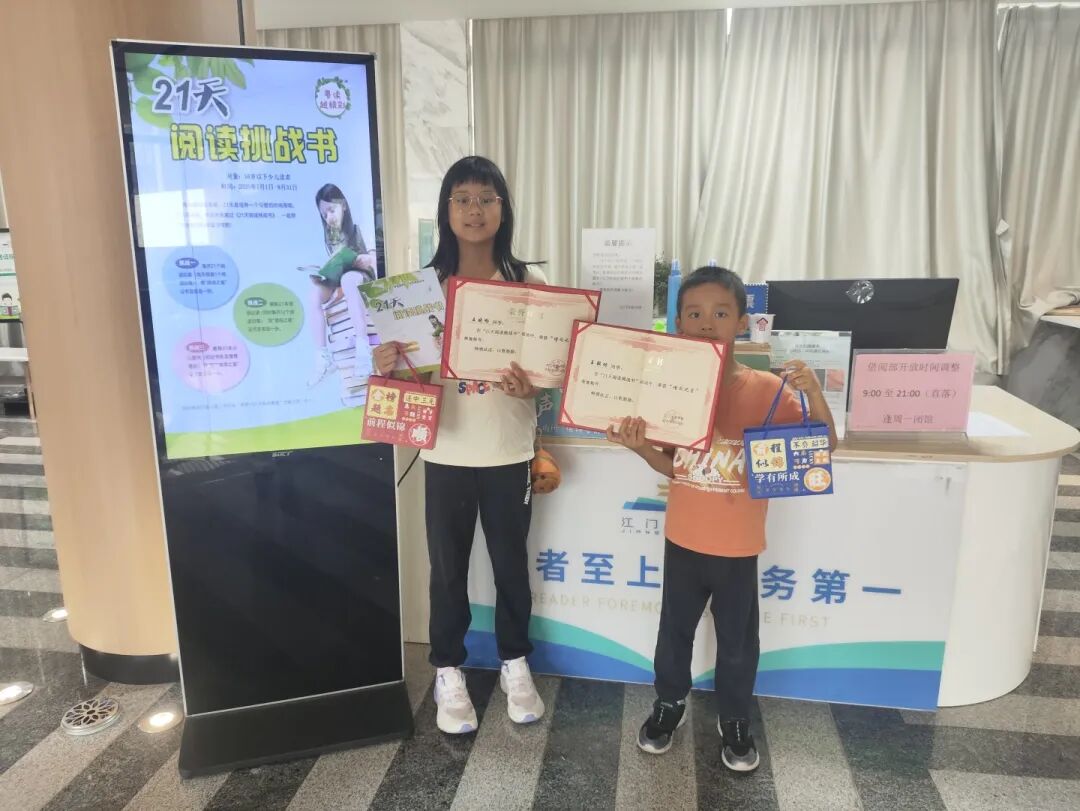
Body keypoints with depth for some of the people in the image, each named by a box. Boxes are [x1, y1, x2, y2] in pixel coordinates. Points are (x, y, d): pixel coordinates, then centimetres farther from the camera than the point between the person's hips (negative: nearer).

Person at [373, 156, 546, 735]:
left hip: (510, 451, 0)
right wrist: (388, 363, -19)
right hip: (447, 452, 0)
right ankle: (448, 673, 32)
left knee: (511, 562, 15)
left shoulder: (528, 283, -3)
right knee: (448, 568, 12)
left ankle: (515, 664, 37)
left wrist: (532, 385, -21)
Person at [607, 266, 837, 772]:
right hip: (683, 540, 2)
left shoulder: (766, 388, -13)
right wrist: (640, 446, -18)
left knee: (737, 639, 15)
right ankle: (669, 703, 43)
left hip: (738, 546, -2)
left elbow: (824, 449, -12)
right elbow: (671, 465, 2)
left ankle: (735, 721, 39)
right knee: (675, 629, 20)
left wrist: (814, 394, -27)